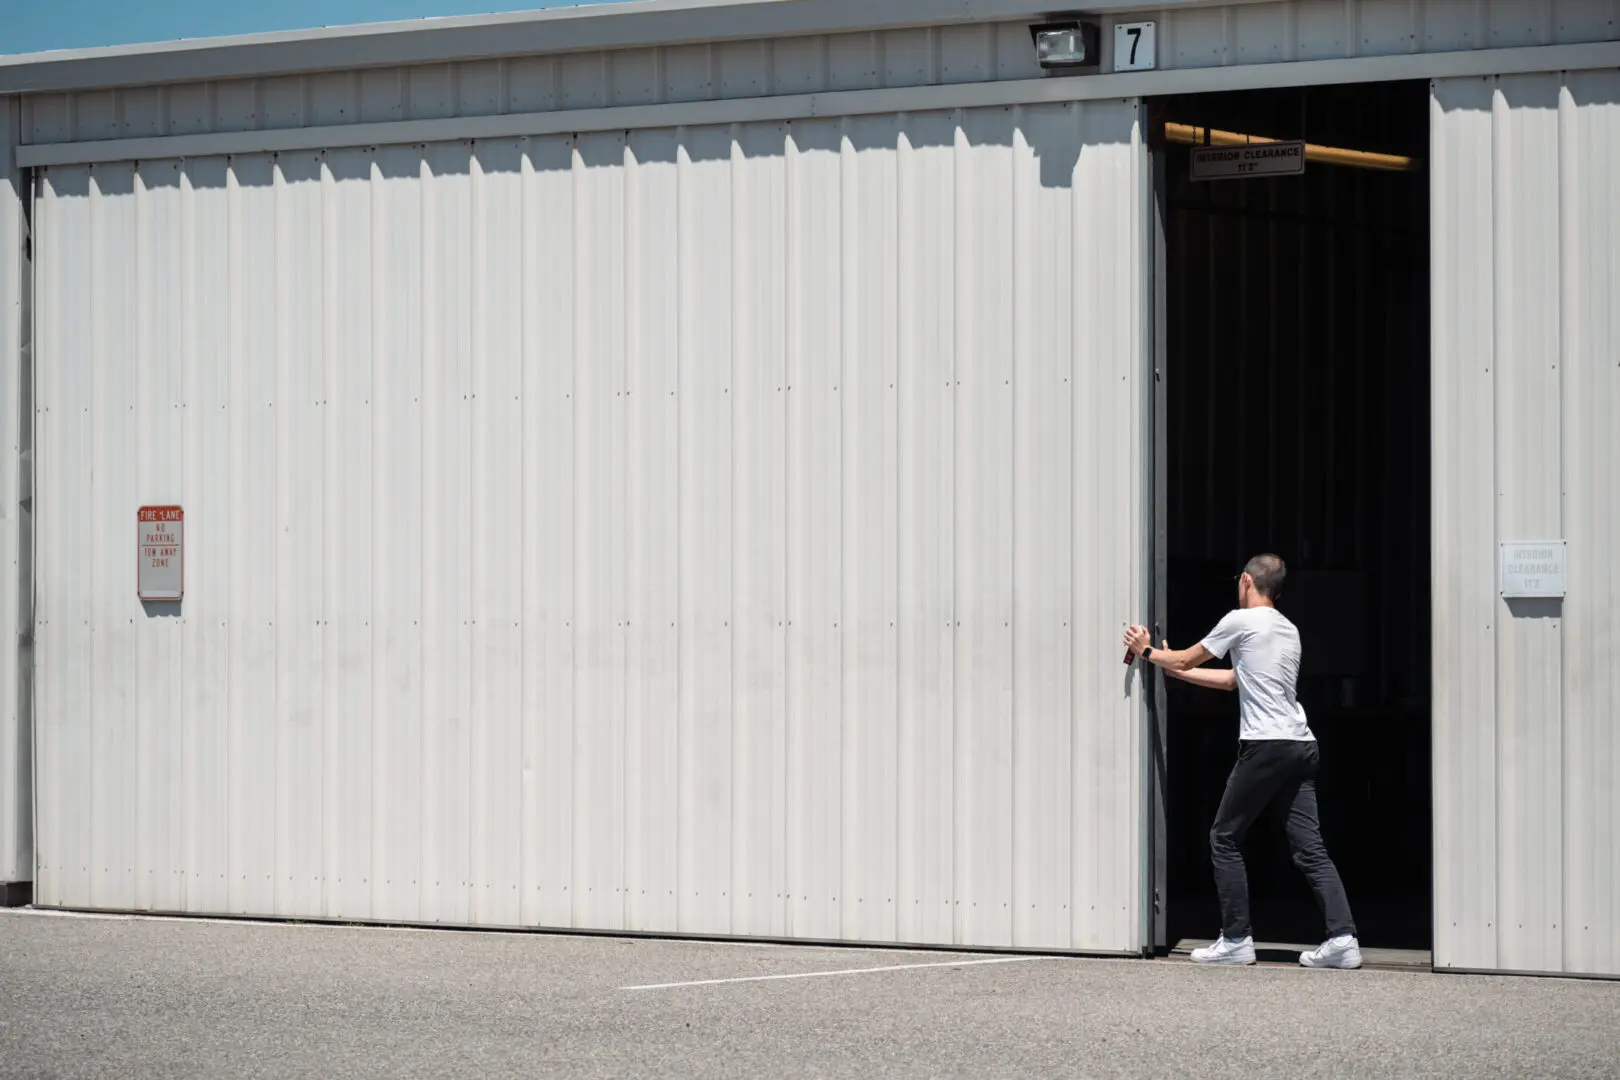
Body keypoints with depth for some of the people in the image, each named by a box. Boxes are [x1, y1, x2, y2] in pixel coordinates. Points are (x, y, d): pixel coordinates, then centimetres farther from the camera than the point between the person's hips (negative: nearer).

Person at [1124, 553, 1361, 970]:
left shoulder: (1241, 621, -1)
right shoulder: (1288, 630, 22)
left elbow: (1186, 659, 12)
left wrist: (1148, 651, 32)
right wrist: (1170, 668, 40)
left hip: (1266, 745, -7)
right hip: (1303, 746, 7)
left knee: (1224, 839, 5)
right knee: (1309, 846, 3)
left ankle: (1236, 939, 2)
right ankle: (1342, 937, -9)